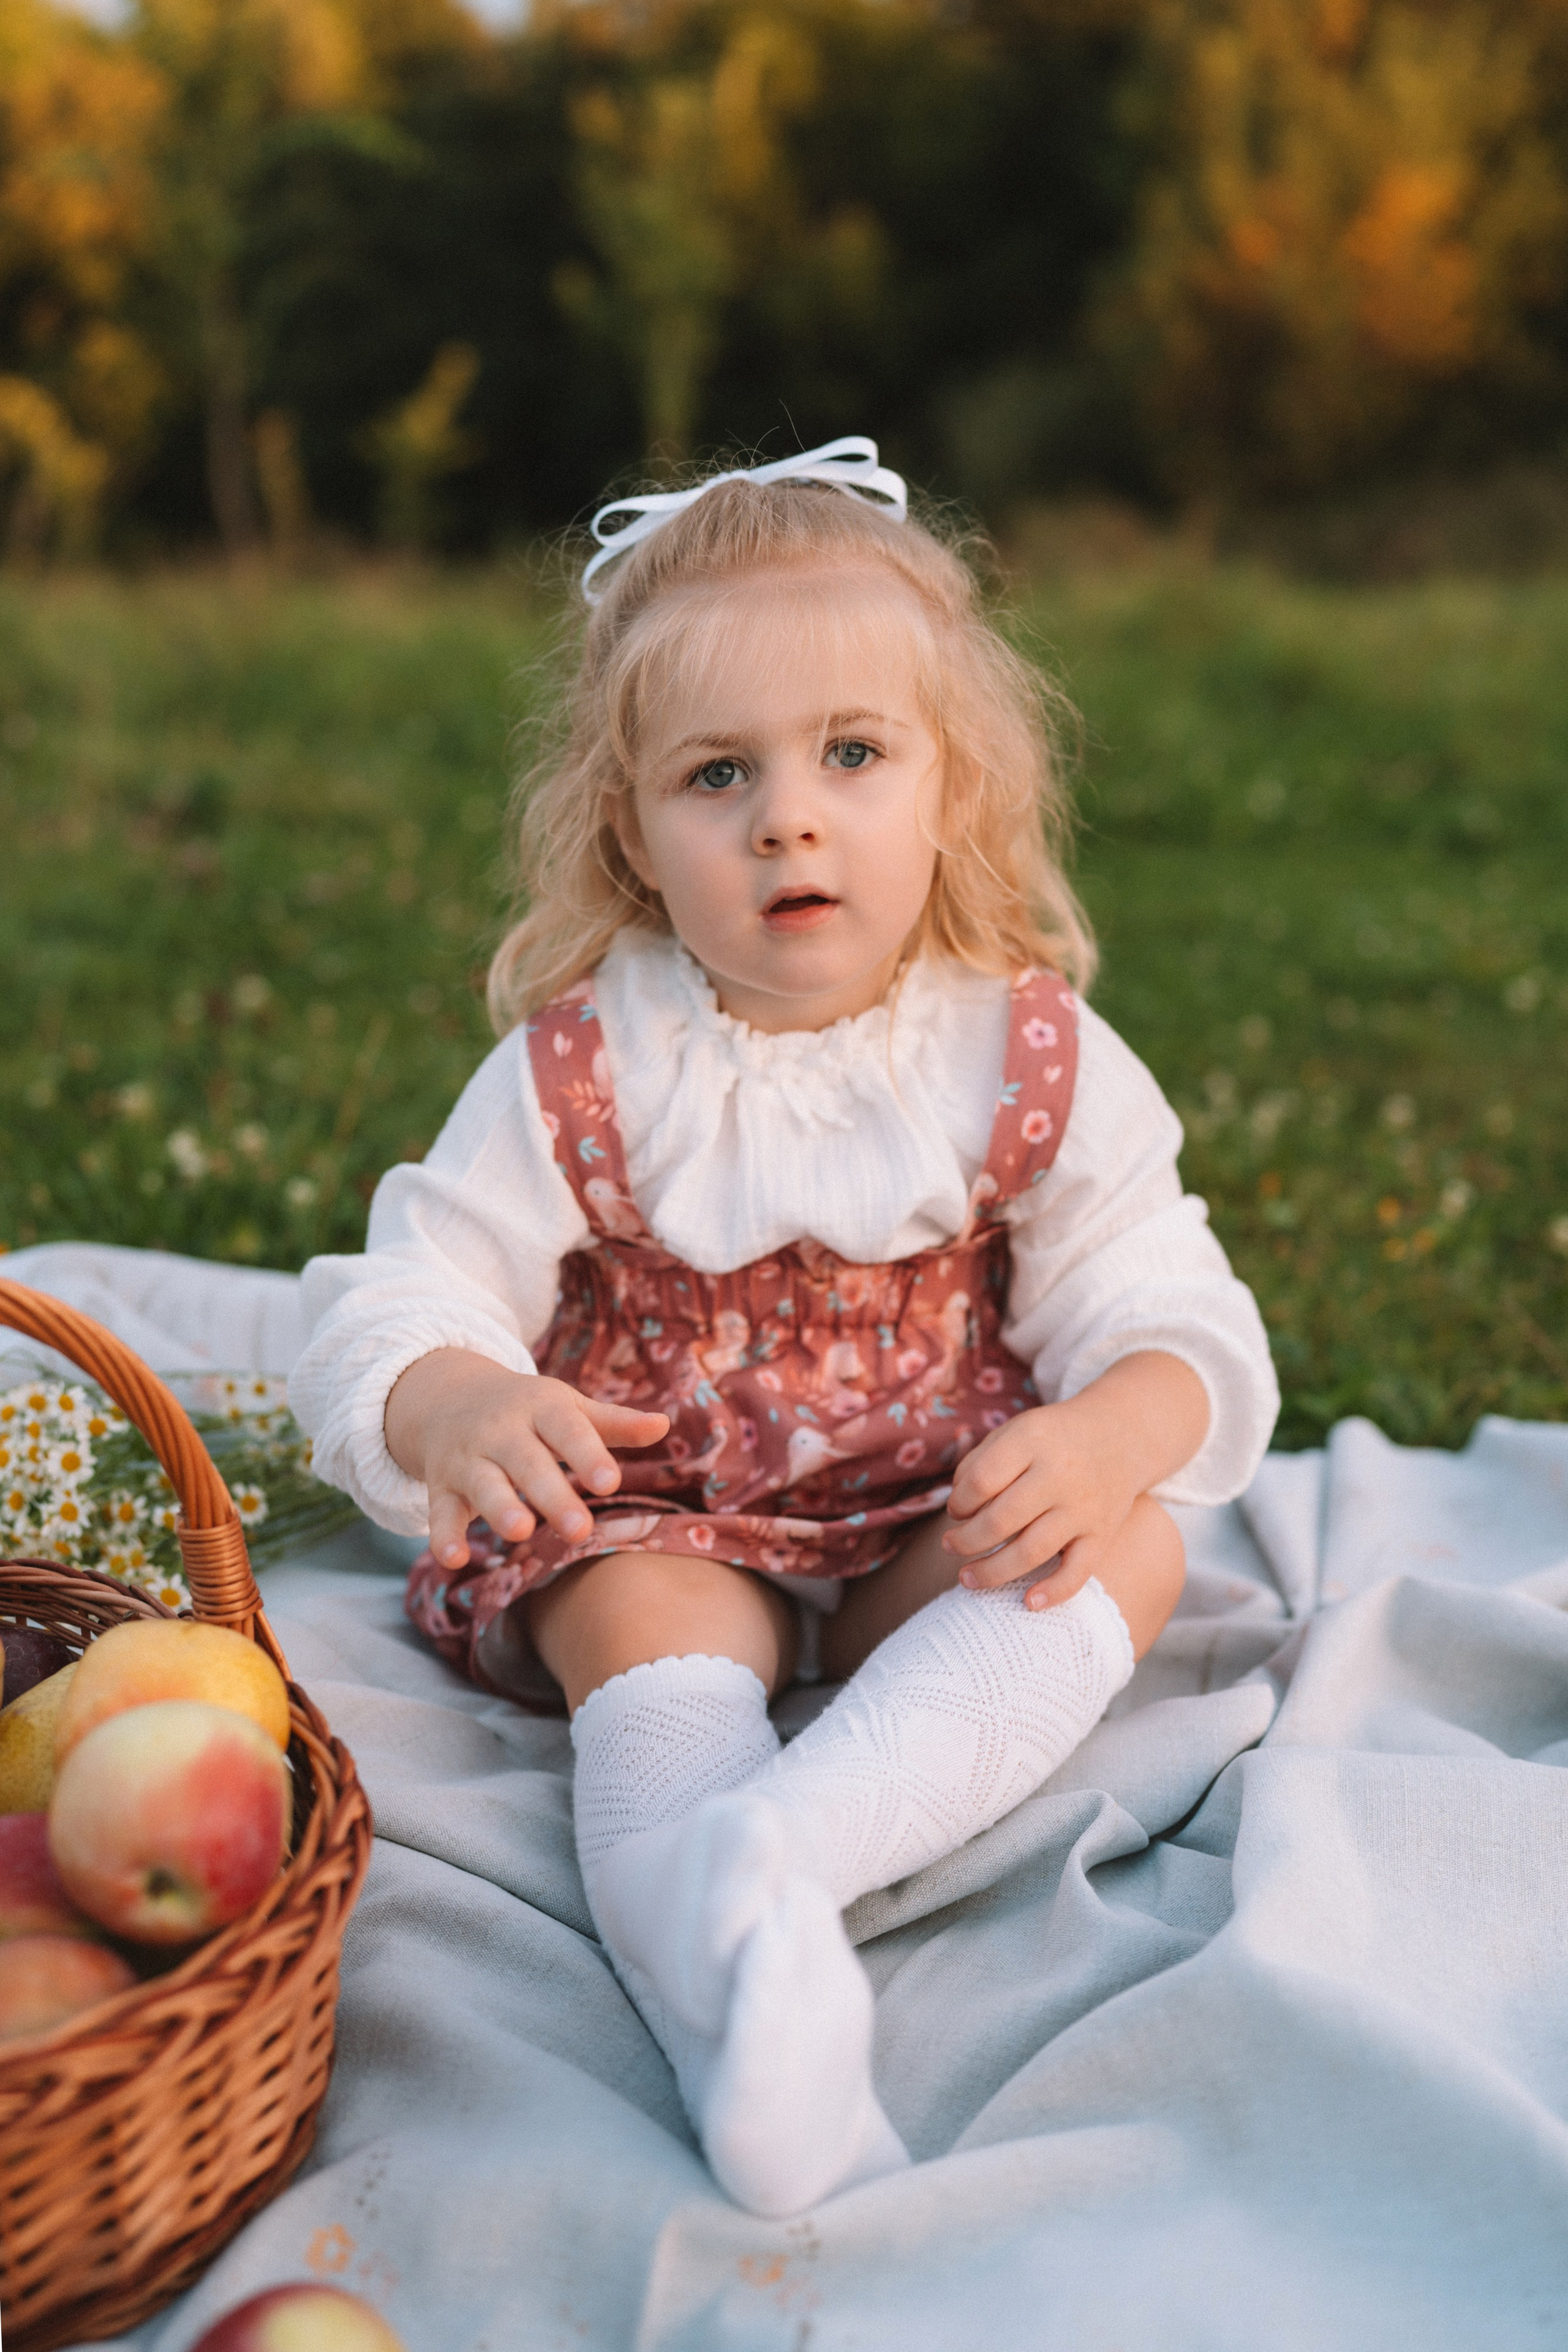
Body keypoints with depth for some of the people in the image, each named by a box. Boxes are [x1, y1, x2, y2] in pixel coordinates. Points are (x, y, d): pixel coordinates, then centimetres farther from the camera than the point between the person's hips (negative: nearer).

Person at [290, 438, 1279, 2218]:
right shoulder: (577, 1073, -9)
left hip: (938, 1531, 1)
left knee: (1130, 1555, -25)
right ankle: (734, 2009, -49)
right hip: (649, 1516, -1)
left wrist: (1111, 1436, -32)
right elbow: (394, 1305, -11)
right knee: (648, 1631, -31)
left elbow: (1164, 1309, -7)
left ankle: (772, 1847, -46)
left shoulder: (1027, 1057, -6)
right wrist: (461, 1410, -37)